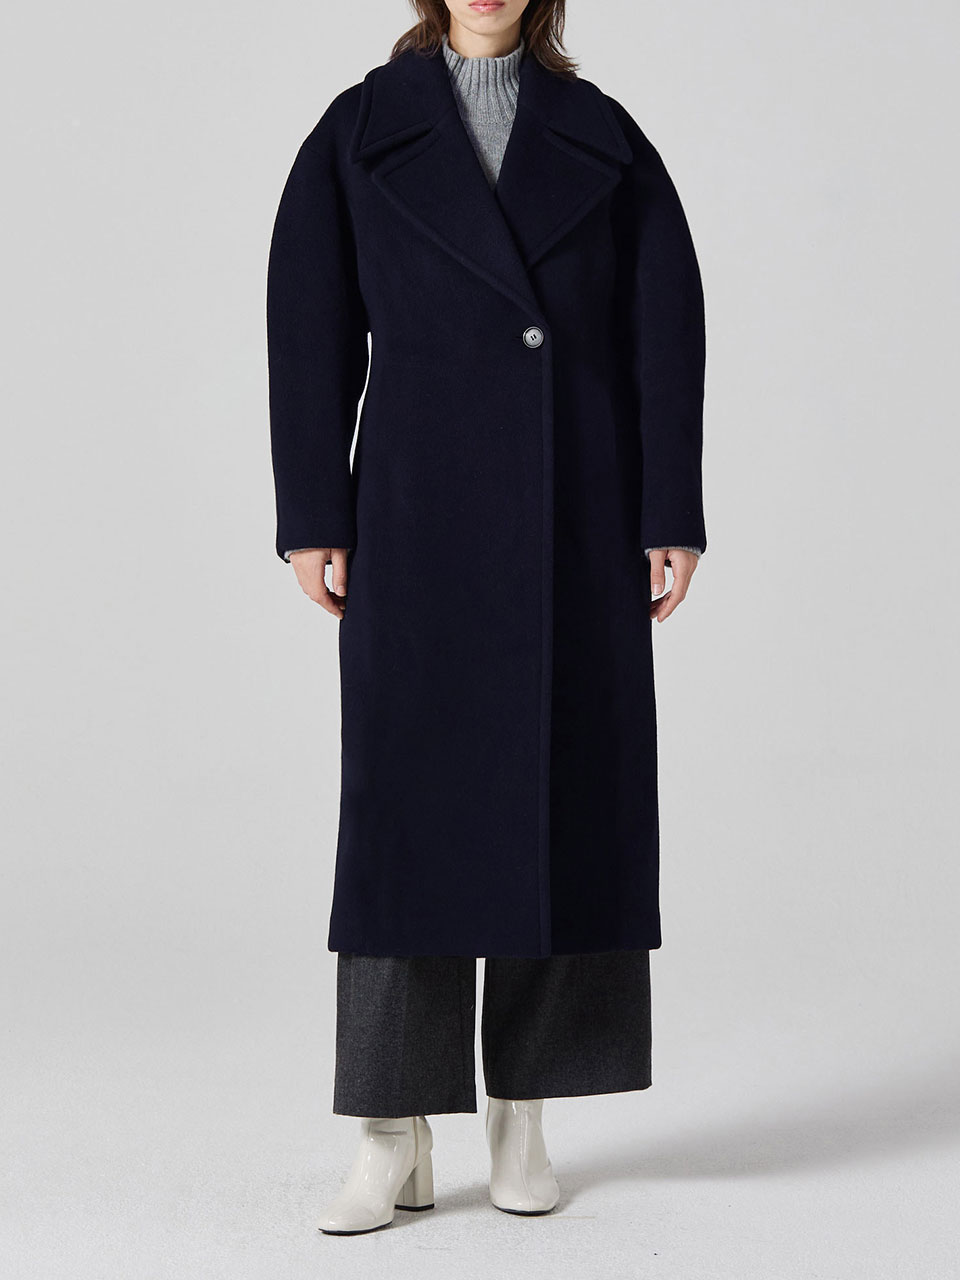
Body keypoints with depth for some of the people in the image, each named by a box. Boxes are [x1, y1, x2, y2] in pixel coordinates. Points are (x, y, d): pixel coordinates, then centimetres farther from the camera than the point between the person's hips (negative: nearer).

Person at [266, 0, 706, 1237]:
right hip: (422, 517, -1)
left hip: (577, 520, 1)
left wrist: (672, 518, -3)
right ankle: (394, 1138, 2)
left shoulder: (601, 136, 8)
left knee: (562, 804, 3)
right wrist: (314, 521, -5)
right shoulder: (360, 133, 6)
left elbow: (666, 331, 4)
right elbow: (310, 328, 2)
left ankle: (522, 1114, 15)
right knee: (408, 806, -5)